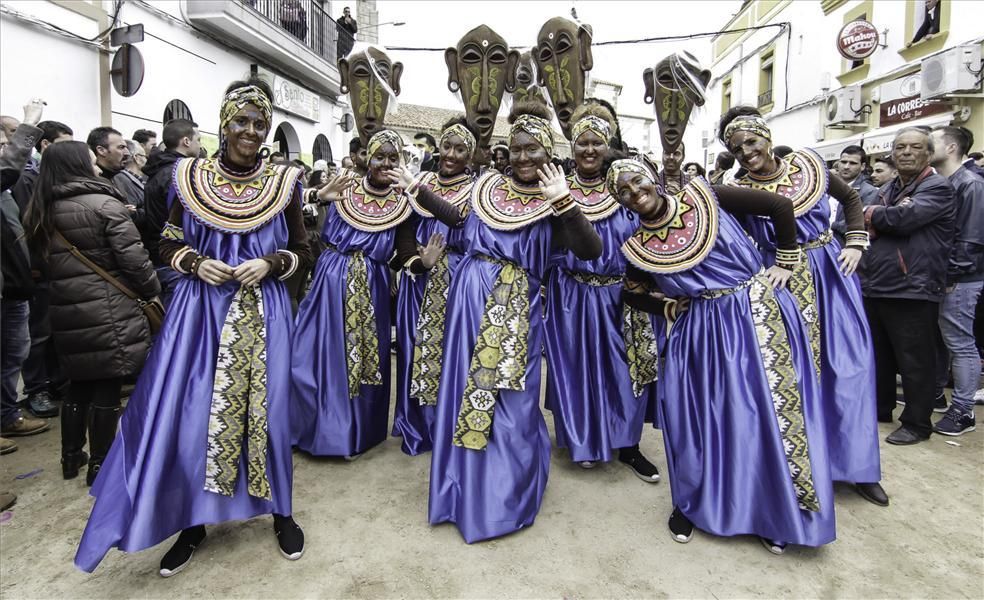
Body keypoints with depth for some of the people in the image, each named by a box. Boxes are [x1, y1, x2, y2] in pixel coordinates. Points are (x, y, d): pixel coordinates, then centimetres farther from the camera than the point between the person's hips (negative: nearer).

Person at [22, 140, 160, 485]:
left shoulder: (41, 213, 10)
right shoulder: (104, 204, -12)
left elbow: (42, 261, 14)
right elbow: (133, 258, -14)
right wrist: (152, 291, -2)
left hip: (66, 310, 7)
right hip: (109, 310, -7)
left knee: (79, 384, 19)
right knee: (107, 388, 2)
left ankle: (71, 457, 30)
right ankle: (100, 465, 11)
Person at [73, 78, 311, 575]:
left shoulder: (284, 182, 0)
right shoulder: (190, 178, 1)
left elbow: (301, 250, 6)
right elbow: (168, 243, 9)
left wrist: (270, 264, -13)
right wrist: (196, 263, -11)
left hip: (263, 311, 0)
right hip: (200, 309, 1)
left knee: (266, 408, 6)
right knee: (190, 411, 3)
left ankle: (279, 510, 27)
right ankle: (191, 521, 25)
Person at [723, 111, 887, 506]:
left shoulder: (809, 166, 0)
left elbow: (851, 198, 15)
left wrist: (856, 243, 5)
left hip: (832, 274, 3)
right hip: (783, 283, -3)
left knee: (848, 367, 4)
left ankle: (856, 464, 22)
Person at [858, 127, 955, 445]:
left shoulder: (938, 187, -5)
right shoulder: (887, 189, 17)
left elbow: (907, 217, -22)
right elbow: (868, 227, 8)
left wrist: (873, 214, -5)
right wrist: (889, 216, -10)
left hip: (912, 290, -7)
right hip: (875, 287, 7)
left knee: (914, 361, 2)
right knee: (877, 356, 17)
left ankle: (917, 424, 16)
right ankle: (879, 408, 32)